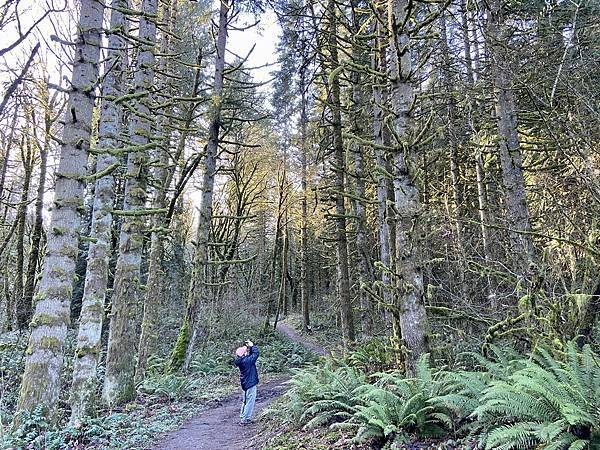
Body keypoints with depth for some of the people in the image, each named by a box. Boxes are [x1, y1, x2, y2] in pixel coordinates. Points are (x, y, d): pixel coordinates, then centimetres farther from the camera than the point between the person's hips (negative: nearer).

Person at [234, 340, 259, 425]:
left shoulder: (241, 360, 1)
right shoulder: (247, 360, -24)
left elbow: (251, 354, 13)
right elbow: (256, 353, -17)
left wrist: (249, 347, 1)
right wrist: (252, 345, -6)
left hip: (245, 383, 9)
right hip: (250, 383, -9)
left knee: (245, 401, 21)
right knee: (250, 401, 0)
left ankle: (242, 417, 30)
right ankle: (245, 419, 4)